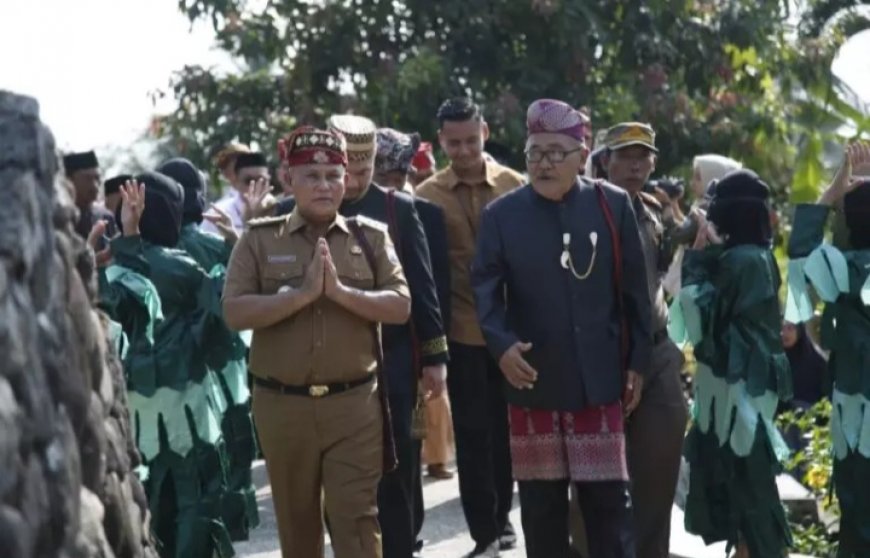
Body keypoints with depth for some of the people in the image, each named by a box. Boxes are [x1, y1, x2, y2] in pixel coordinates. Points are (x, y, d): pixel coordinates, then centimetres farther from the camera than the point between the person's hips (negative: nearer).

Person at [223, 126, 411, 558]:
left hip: (355, 403, -1)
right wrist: (301, 294, -19)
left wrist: (340, 291, -18)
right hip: (282, 404, 1)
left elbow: (400, 307, -4)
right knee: (297, 520, 14)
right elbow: (235, 313, -9)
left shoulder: (371, 237, 4)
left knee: (357, 518, -4)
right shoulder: (259, 239, 1)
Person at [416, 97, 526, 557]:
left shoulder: (514, 186, 1)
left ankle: (501, 516, 27)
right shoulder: (428, 195, -2)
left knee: (506, 428, 12)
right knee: (472, 434, 2)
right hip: (462, 330, -1)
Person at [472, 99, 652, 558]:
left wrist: (637, 361, 1)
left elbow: (634, 289, 4)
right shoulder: (501, 214, 0)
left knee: (609, 499, 2)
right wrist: (501, 344, -23)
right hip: (532, 381, 1)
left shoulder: (614, 205, 1)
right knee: (541, 503, 10)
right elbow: (485, 287, -5)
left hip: (599, 380, 0)